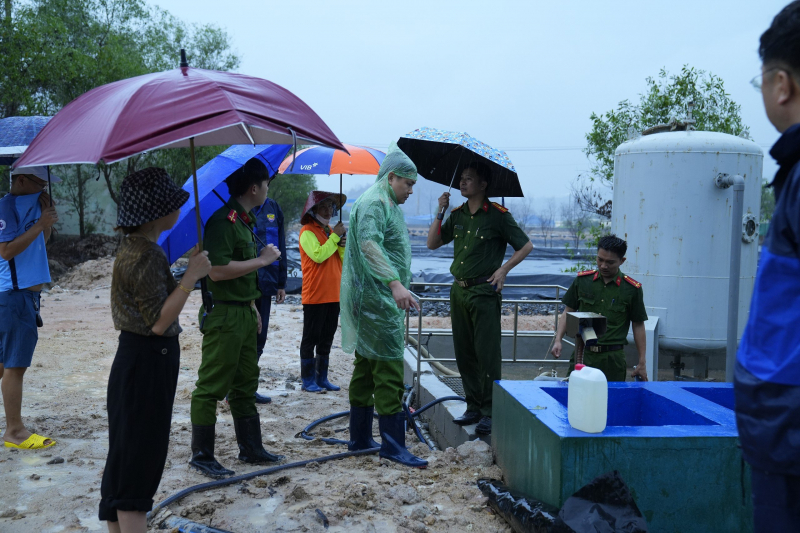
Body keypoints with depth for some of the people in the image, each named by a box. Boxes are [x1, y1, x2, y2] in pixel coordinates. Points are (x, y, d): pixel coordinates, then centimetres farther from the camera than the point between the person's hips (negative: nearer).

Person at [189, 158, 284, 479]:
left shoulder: (244, 221, 14)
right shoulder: (223, 220, -17)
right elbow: (218, 271, -25)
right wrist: (262, 259, -17)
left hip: (244, 313, 10)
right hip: (223, 315, -10)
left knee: (245, 385, 16)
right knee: (211, 387, -1)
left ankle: (251, 449, 27)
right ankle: (202, 455, 9)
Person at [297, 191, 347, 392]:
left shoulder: (330, 231, 16)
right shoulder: (308, 232, -7)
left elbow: (344, 261, 14)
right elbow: (318, 255, -22)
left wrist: (343, 245, -5)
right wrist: (335, 236, -16)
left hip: (333, 295, 8)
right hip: (315, 296, -8)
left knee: (326, 339, 12)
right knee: (311, 338, 0)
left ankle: (322, 378, 19)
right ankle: (308, 380, 6)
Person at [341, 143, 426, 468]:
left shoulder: (387, 204, 21)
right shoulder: (374, 203, -13)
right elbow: (370, 244, -30)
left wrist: (397, 287, 33)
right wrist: (395, 283, -41)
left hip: (378, 301, 11)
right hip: (376, 300, -11)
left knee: (366, 369, 14)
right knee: (389, 371, -8)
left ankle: (360, 439, 22)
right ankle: (393, 446, -4)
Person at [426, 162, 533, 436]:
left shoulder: (497, 215, -6)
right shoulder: (457, 215, 11)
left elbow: (526, 245, -2)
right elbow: (433, 244, 11)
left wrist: (503, 269, -10)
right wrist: (440, 212, 2)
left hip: (484, 292, -6)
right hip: (459, 290, 7)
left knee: (487, 354, -5)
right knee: (464, 353, 10)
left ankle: (490, 412, 2)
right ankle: (473, 407, 20)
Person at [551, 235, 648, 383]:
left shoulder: (632, 289, -2)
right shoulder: (582, 280, 3)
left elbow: (638, 325, 4)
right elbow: (568, 312, 10)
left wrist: (642, 363, 4)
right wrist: (558, 340, -2)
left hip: (612, 358, -1)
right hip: (582, 354, 2)